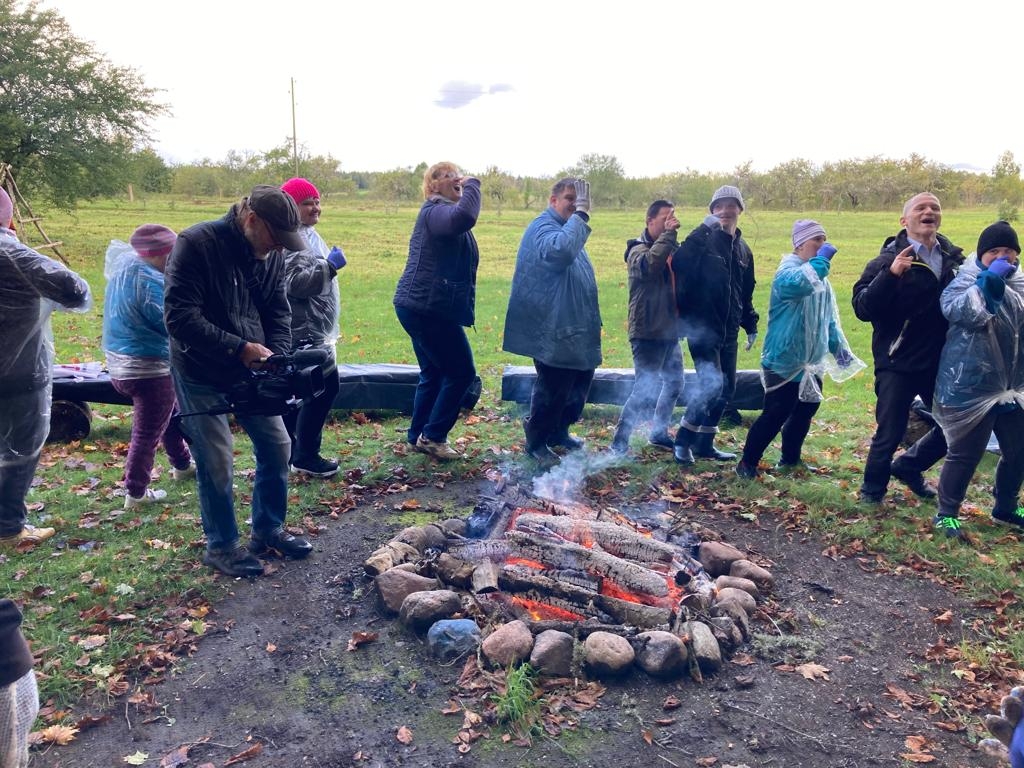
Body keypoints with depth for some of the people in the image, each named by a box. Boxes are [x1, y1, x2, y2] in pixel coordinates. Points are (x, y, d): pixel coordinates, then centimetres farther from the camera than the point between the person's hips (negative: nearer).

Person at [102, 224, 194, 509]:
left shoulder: (124, 267, 7)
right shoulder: (149, 281, -23)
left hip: (121, 363, 10)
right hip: (148, 367, -10)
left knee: (170, 413, 27)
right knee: (147, 433, 3)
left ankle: (181, 465, 43)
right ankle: (136, 493, 13)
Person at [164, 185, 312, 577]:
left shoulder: (271, 255, -1)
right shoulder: (196, 244, -20)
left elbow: (279, 313, 5)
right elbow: (180, 316, -25)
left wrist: (277, 358, -12)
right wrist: (239, 348, -28)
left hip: (251, 371, 6)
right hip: (201, 373, -6)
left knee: (277, 445, 9)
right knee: (216, 461, -1)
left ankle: (268, 530, 29)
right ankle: (222, 545, 20)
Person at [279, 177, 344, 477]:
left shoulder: (306, 235, 17)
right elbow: (294, 282, -26)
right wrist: (330, 266, -24)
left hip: (311, 327, 11)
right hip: (303, 330, -11)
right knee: (326, 385, -9)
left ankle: (287, 450, 25)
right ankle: (305, 455, 1)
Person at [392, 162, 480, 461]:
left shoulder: (440, 213, 22)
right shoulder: (435, 211, -14)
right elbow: (463, 216, -35)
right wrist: (473, 185, -22)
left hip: (422, 307, 11)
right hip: (430, 308, -11)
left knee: (433, 374, 16)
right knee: (461, 372, -3)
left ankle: (418, 435, 23)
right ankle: (432, 436, 3)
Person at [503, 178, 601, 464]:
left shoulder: (568, 228, 18)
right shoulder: (543, 227, -14)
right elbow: (562, 252, -40)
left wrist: (591, 305, 26)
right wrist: (581, 214, -34)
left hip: (576, 330, 10)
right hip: (554, 331, -10)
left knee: (578, 385, 18)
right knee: (553, 390, -2)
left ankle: (559, 432, 35)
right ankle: (536, 442, 17)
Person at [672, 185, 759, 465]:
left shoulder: (743, 249, 15)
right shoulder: (703, 241, -7)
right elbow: (679, 265, -27)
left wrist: (751, 325, 21)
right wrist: (703, 230, -29)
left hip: (728, 332, 7)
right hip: (701, 328, -7)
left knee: (727, 388, 8)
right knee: (712, 384, -16)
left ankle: (704, 443, 20)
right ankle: (683, 439, 0)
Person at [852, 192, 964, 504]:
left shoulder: (954, 258, 4)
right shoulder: (888, 259, -9)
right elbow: (862, 308, -19)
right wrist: (891, 274, -31)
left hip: (942, 362, 5)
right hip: (898, 364, -5)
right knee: (889, 434, 6)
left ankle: (908, 467, 38)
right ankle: (872, 489, 29)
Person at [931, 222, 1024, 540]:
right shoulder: (966, 280, -7)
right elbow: (959, 312, -28)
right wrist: (988, 280, -24)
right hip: (970, 387, -6)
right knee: (965, 455, 0)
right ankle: (946, 513, 16)